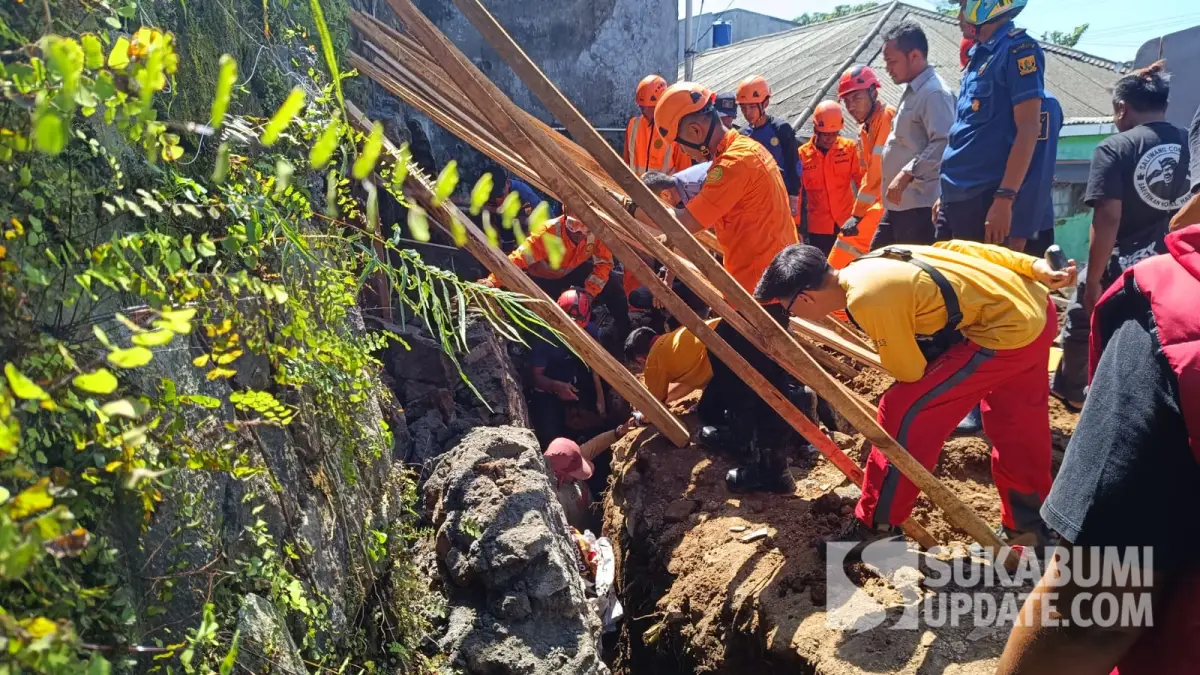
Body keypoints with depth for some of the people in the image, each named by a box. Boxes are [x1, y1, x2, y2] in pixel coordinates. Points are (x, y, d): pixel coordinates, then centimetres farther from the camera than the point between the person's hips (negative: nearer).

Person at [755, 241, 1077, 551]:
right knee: (1016, 431, 24)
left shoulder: (868, 299, -24)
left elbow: (910, 373, -12)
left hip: (1007, 331, -9)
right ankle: (1031, 526, 43)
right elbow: (954, 249, 7)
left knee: (904, 413, -5)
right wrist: (1034, 266, 8)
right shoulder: (869, 264, 3)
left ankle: (874, 527, 8)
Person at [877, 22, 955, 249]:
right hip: (899, 203, 11)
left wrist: (906, 175, -24)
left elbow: (942, 143, -23)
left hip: (919, 204, -11)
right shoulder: (912, 92, 18)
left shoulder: (934, 92, -13)